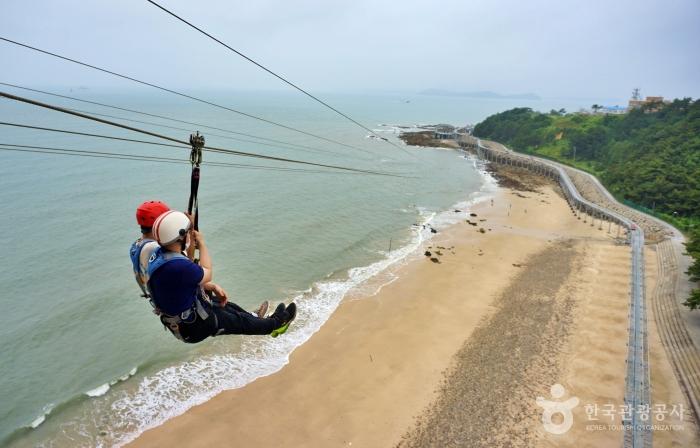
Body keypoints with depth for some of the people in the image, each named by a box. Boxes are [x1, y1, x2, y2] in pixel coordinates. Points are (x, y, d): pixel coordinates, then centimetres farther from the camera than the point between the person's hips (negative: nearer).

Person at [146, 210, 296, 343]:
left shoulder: (158, 253, -8)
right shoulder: (178, 265, -38)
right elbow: (206, 274, -17)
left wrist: (212, 287, 1)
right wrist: (202, 244, -8)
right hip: (193, 327, -8)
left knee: (226, 306, 24)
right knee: (239, 321, 12)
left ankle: (263, 322, 44)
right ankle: (276, 323, 35)